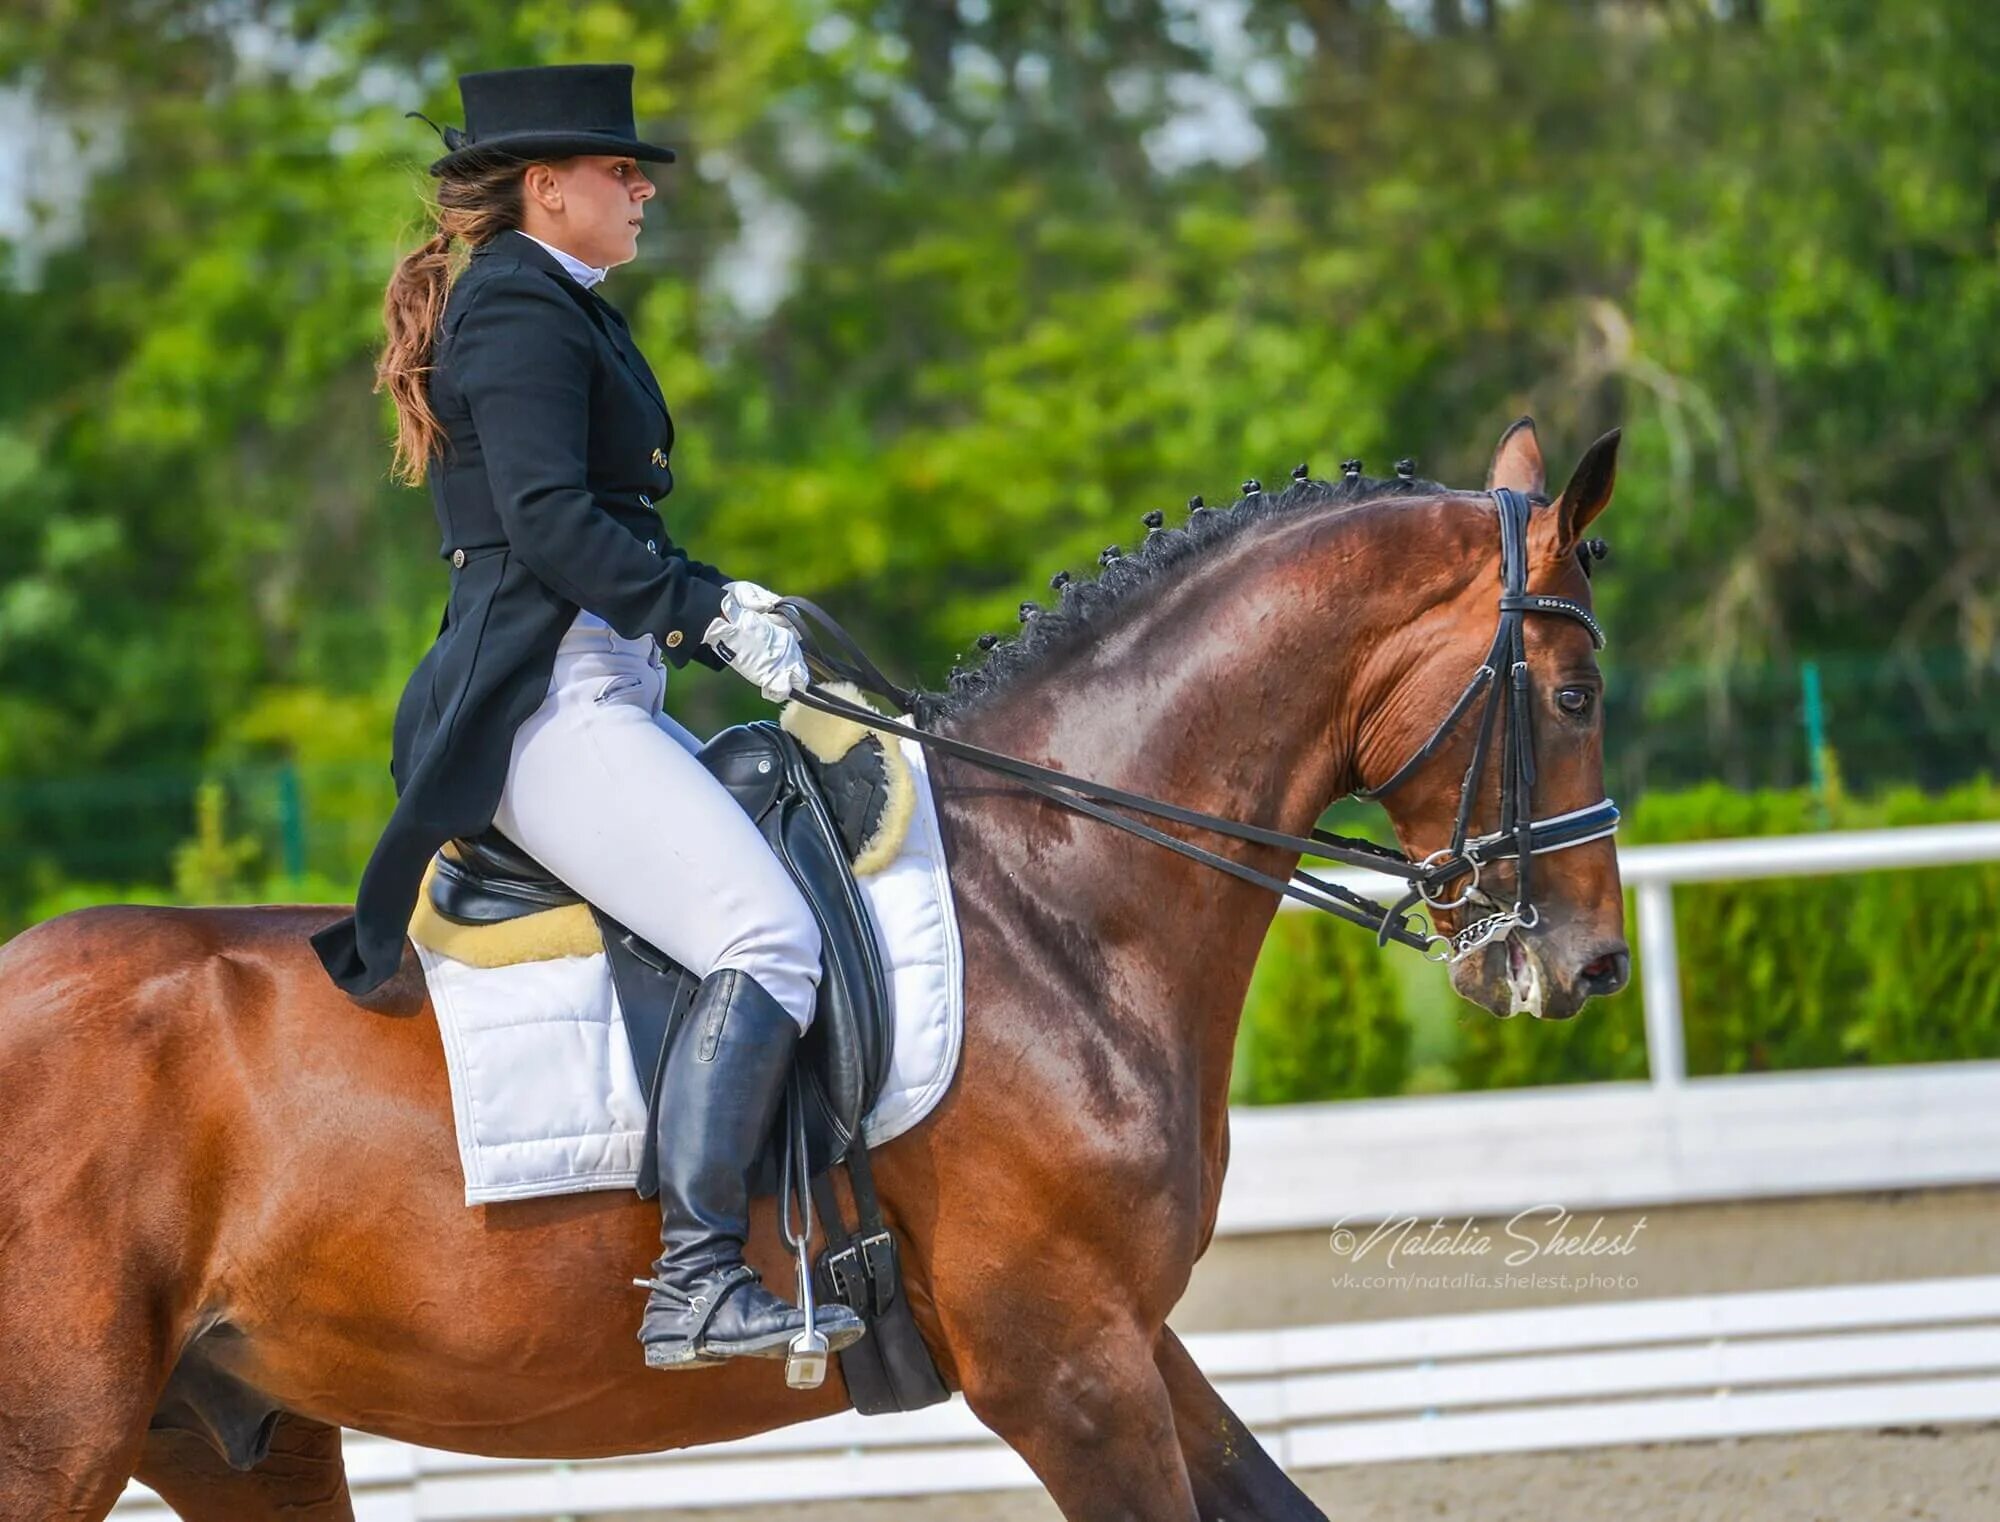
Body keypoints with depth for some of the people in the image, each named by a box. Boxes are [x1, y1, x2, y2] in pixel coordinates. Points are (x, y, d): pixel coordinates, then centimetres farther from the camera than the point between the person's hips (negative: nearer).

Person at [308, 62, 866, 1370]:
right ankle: (694, 1283, -28)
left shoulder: (550, 309, 23)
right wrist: (708, 613, -20)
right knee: (768, 936, -23)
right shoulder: (522, 311, -10)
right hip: (547, 710, -11)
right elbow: (550, 519, -21)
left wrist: (725, 608, 16)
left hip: (599, 699, 11)